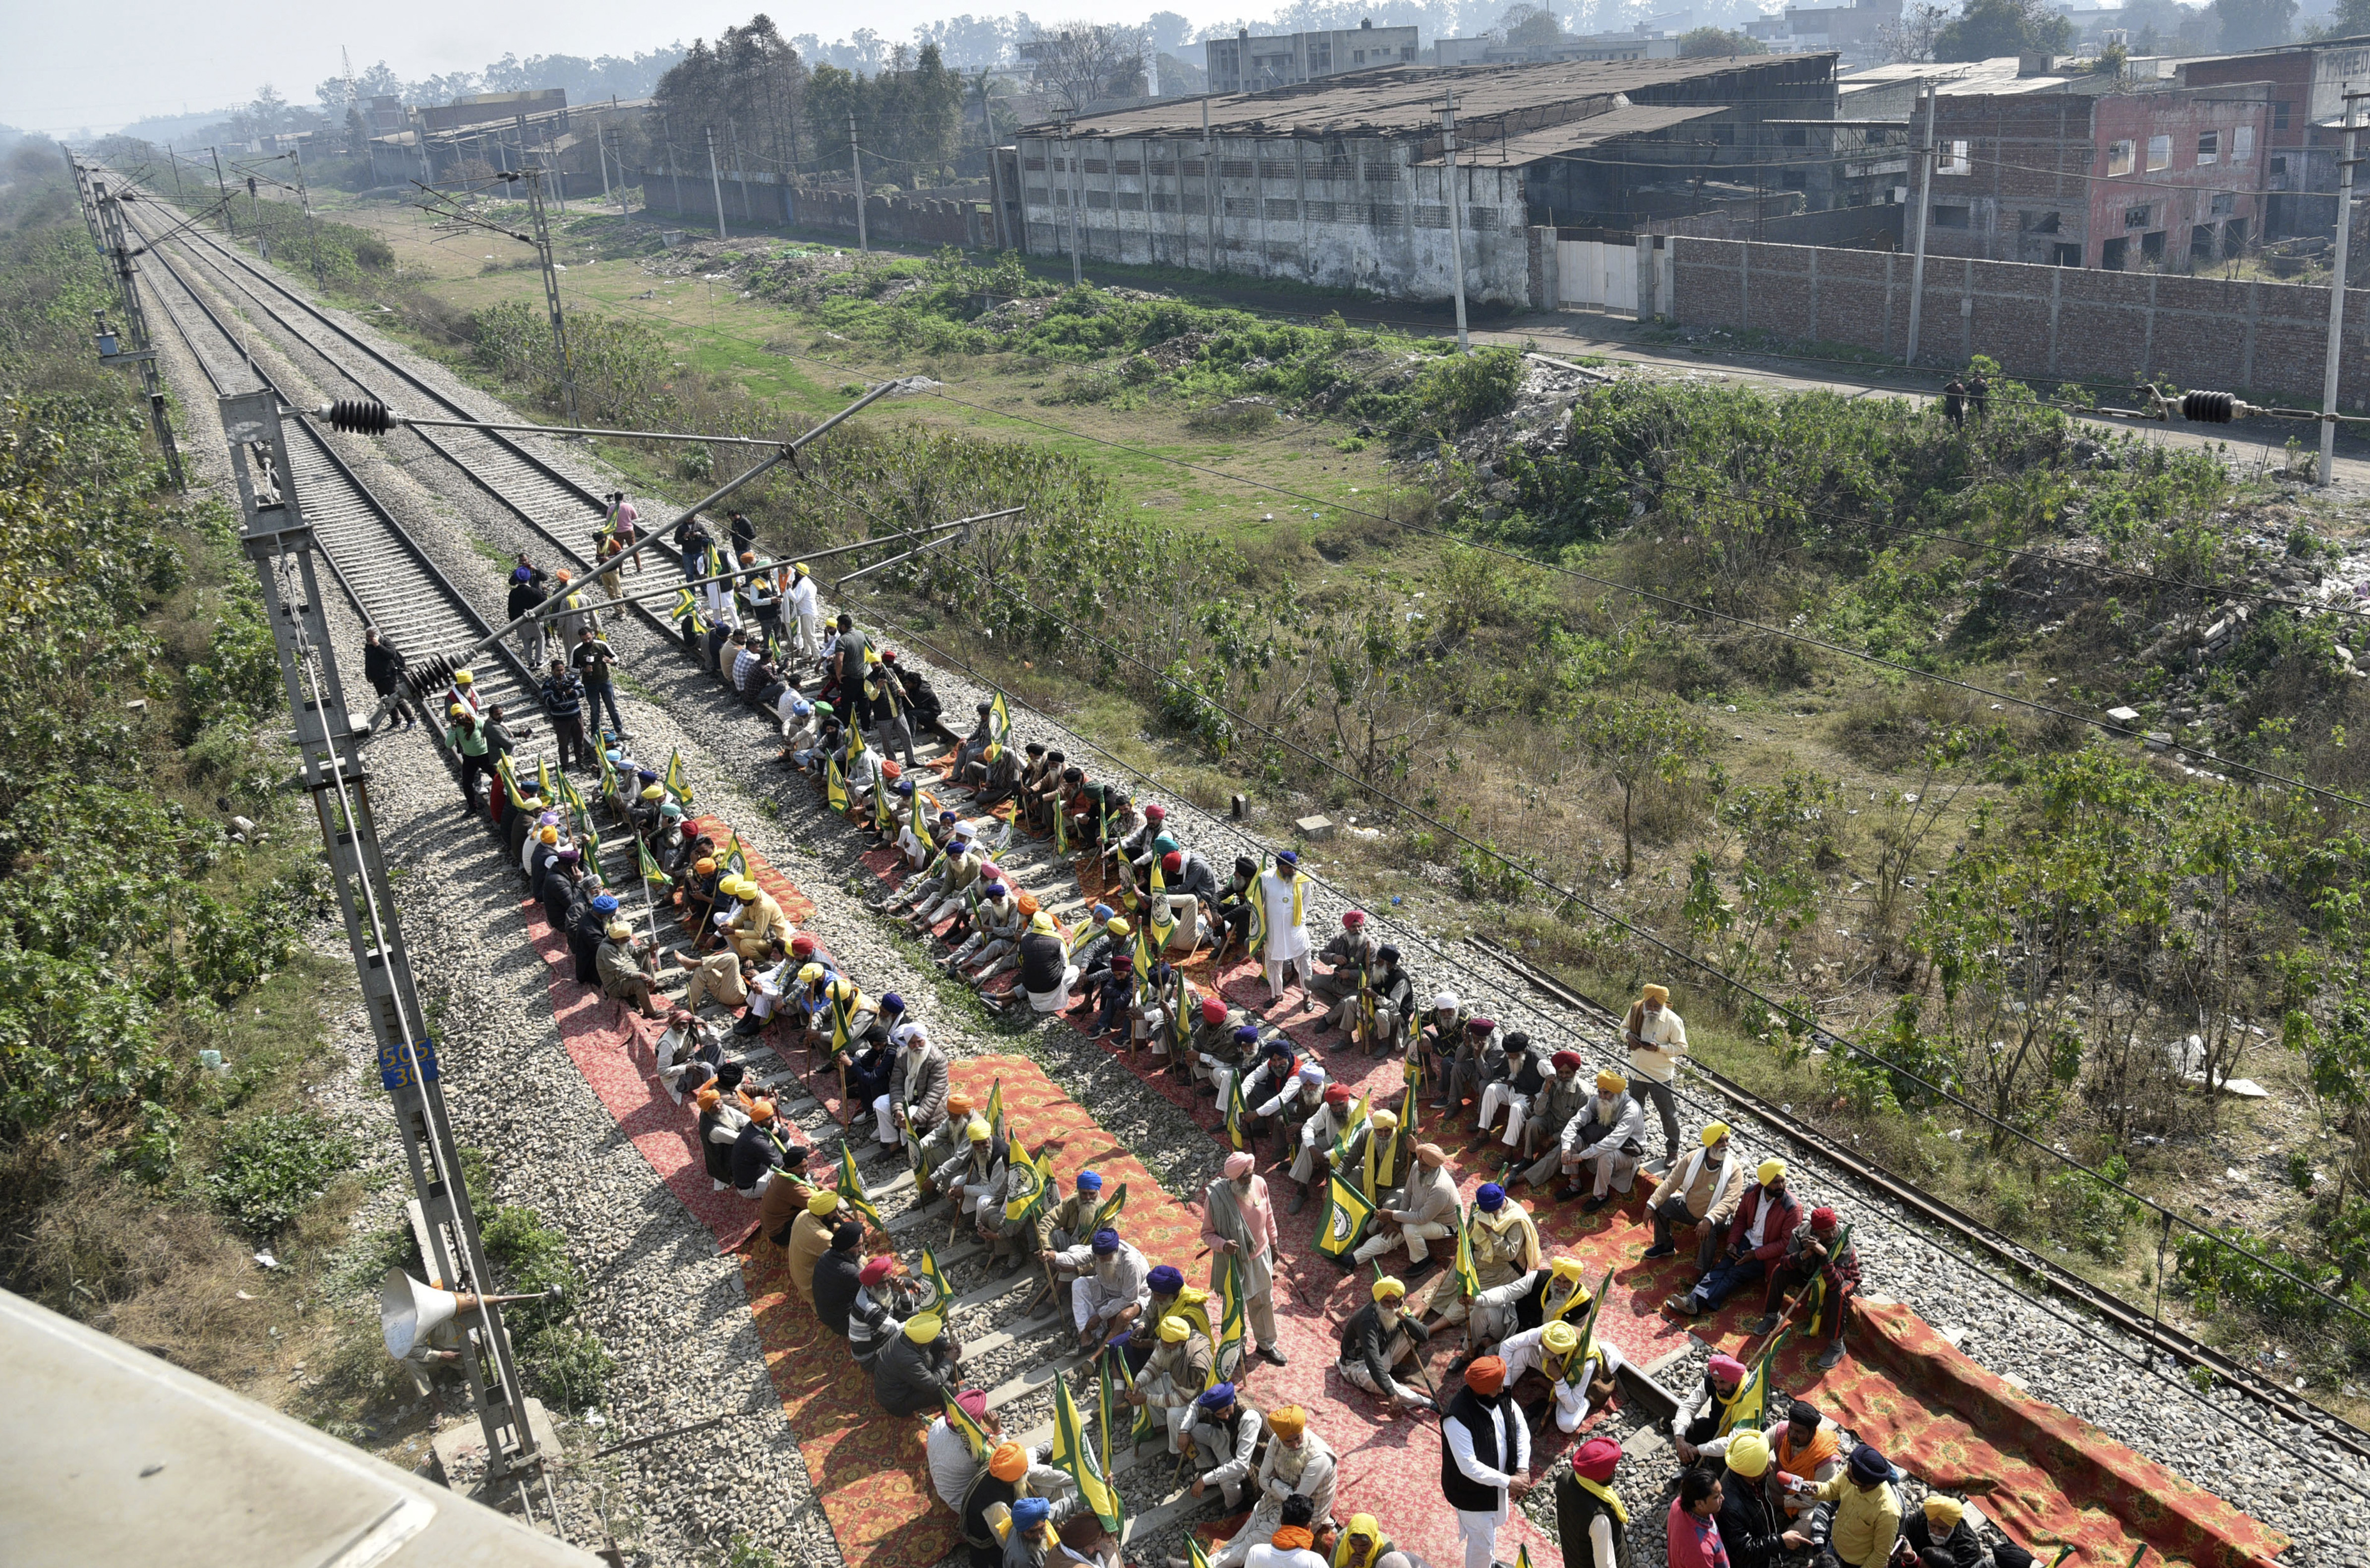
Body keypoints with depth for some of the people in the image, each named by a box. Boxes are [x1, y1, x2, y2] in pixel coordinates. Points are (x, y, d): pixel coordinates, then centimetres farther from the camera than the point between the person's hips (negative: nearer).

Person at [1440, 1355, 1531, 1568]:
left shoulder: (1503, 1398, -16)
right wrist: (1509, 1482, -28)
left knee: (1494, 1523, 32)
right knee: (1482, 1543, 11)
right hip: (1471, 1491, -8)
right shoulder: (1457, 1420, -38)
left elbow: (1522, 1429, -2)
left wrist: (1523, 1470, -13)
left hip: (1497, 1481, 8)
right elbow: (1469, 1467, -35)